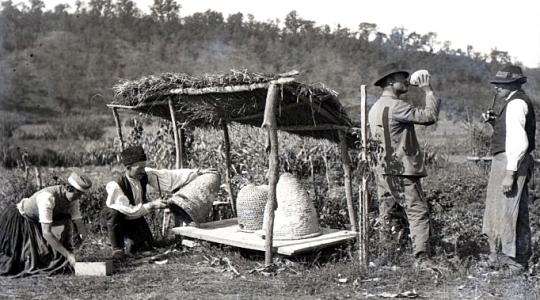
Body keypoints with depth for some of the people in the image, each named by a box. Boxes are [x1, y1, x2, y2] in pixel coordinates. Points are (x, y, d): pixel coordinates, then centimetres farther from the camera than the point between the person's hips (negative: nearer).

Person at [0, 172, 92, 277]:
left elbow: (80, 224, -16)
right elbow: (46, 233, -44)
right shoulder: (48, 197, -41)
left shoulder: (73, 198, -19)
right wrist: (68, 255, -45)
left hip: (35, 223, 6)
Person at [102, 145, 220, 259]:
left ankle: (126, 239, 21)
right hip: (118, 218, -4)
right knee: (113, 212, -38)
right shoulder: (116, 186, -33)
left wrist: (198, 172, -21)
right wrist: (152, 205, -31)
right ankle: (116, 247, -17)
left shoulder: (145, 174, -20)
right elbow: (129, 210, -30)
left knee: (147, 245, -10)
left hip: (136, 217, 5)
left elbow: (170, 176, -19)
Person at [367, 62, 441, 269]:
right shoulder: (395, 106, -15)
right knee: (418, 213, -7)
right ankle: (422, 259, -9)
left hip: (384, 170, 9)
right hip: (401, 170, -9)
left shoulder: (375, 108, 15)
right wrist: (428, 91, -7)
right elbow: (429, 116, -20)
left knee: (387, 214, 13)